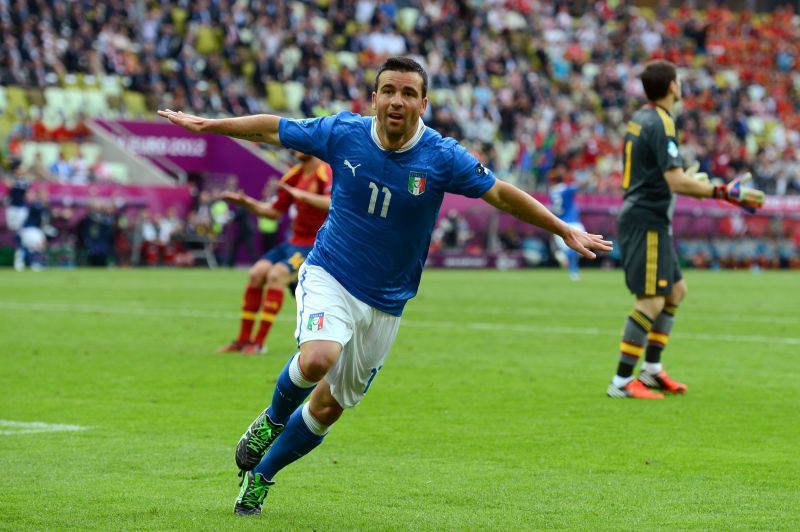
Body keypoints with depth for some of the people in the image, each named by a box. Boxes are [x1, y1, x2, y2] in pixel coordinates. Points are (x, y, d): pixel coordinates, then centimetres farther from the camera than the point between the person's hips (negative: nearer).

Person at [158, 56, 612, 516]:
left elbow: (501, 194, -2)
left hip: (386, 302, 2)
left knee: (328, 407, 8)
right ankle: (274, 419, 2)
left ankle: (261, 475, 32)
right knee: (317, 360, -31)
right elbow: (273, 129, 3)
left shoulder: (442, 157, -13)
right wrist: (206, 125, 9)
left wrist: (565, 231, -4)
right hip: (330, 276, -2)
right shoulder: (343, 133, -11)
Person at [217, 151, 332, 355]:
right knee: (256, 274, -6)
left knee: (276, 274, -25)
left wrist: (303, 195, -36)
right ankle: (243, 340, 2)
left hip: (317, 244, -8)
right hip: (295, 241, 8)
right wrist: (246, 203, 7)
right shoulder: (294, 175, 11)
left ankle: (259, 342, -18)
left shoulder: (325, 173, -14)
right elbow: (275, 211, 19)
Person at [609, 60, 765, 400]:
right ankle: (622, 382, -9)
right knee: (651, 302, -10)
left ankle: (651, 370, 19)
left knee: (676, 290, 16)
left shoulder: (641, 119, 13)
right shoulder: (659, 123, -17)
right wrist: (724, 193, -21)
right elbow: (677, 182, -24)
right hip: (646, 222, -10)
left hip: (650, 221, 10)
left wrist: (686, 179, 36)